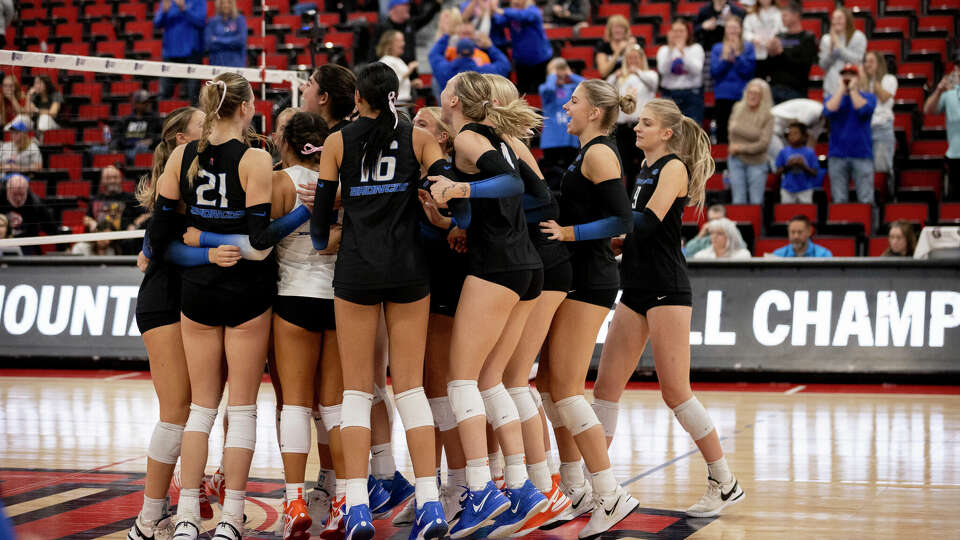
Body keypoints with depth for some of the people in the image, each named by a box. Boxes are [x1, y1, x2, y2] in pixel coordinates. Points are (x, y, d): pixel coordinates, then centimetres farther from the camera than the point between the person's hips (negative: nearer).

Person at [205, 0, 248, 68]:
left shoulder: (240, 19, 4)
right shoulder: (212, 22, 6)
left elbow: (241, 40, -9)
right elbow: (208, 44, -4)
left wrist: (218, 40, -5)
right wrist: (232, 43, -6)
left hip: (236, 64, -1)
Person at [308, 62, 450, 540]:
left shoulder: (337, 143, 5)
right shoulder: (419, 138, 5)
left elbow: (320, 213, 5)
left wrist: (323, 246, 24)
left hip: (355, 268, -1)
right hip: (408, 267, 1)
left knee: (356, 389, 4)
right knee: (410, 387, 5)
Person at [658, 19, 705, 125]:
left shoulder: (696, 48, 6)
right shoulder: (664, 50, 9)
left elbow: (696, 70, -11)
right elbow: (663, 70, -9)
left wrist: (682, 52, -20)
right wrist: (671, 49, -16)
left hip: (692, 94, -1)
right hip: (670, 95, 1)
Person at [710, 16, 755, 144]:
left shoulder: (748, 47, 3)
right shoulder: (717, 48, 7)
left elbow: (748, 71, -6)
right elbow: (713, 72, -1)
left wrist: (737, 54, -13)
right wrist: (724, 58, -12)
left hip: (742, 96, -1)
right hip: (723, 97, 1)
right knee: (722, 136, 3)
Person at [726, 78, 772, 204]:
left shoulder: (767, 116, -13)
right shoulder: (738, 108, 0)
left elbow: (763, 144, -16)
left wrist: (740, 148, -12)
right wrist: (733, 145, 3)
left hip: (756, 162, -3)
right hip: (736, 161, 3)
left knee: (756, 202, 3)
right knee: (738, 201, 4)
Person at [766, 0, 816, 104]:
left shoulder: (808, 38, 0)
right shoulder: (779, 37, 14)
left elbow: (803, 65, -12)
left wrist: (781, 52, -14)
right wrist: (770, 54, -6)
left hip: (795, 91, -5)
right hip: (774, 88, 5)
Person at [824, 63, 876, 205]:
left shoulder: (869, 97, 10)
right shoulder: (832, 98, 14)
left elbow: (863, 109, -13)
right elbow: (829, 111, -10)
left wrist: (852, 89, -2)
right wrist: (842, 89, -2)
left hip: (862, 155, -1)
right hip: (837, 155, 1)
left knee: (866, 200, -8)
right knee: (839, 201, -2)